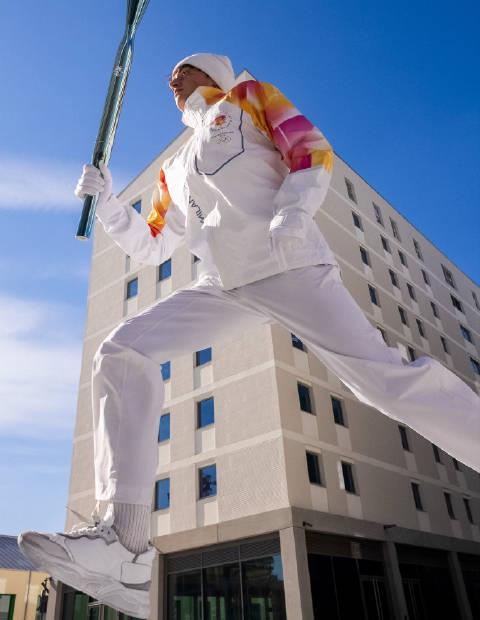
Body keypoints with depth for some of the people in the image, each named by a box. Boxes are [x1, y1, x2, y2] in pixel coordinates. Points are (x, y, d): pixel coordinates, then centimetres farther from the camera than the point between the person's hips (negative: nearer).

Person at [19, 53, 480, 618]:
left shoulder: (249, 98, 20)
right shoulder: (174, 169, 32)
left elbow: (313, 151, 5)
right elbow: (149, 247, 29)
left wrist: (295, 210, -15)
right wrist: (106, 200, 16)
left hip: (287, 263, -4)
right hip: (222, 286, 5)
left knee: (379, 374, -17)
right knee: (122, 353, -13)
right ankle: (125, 548, -18)